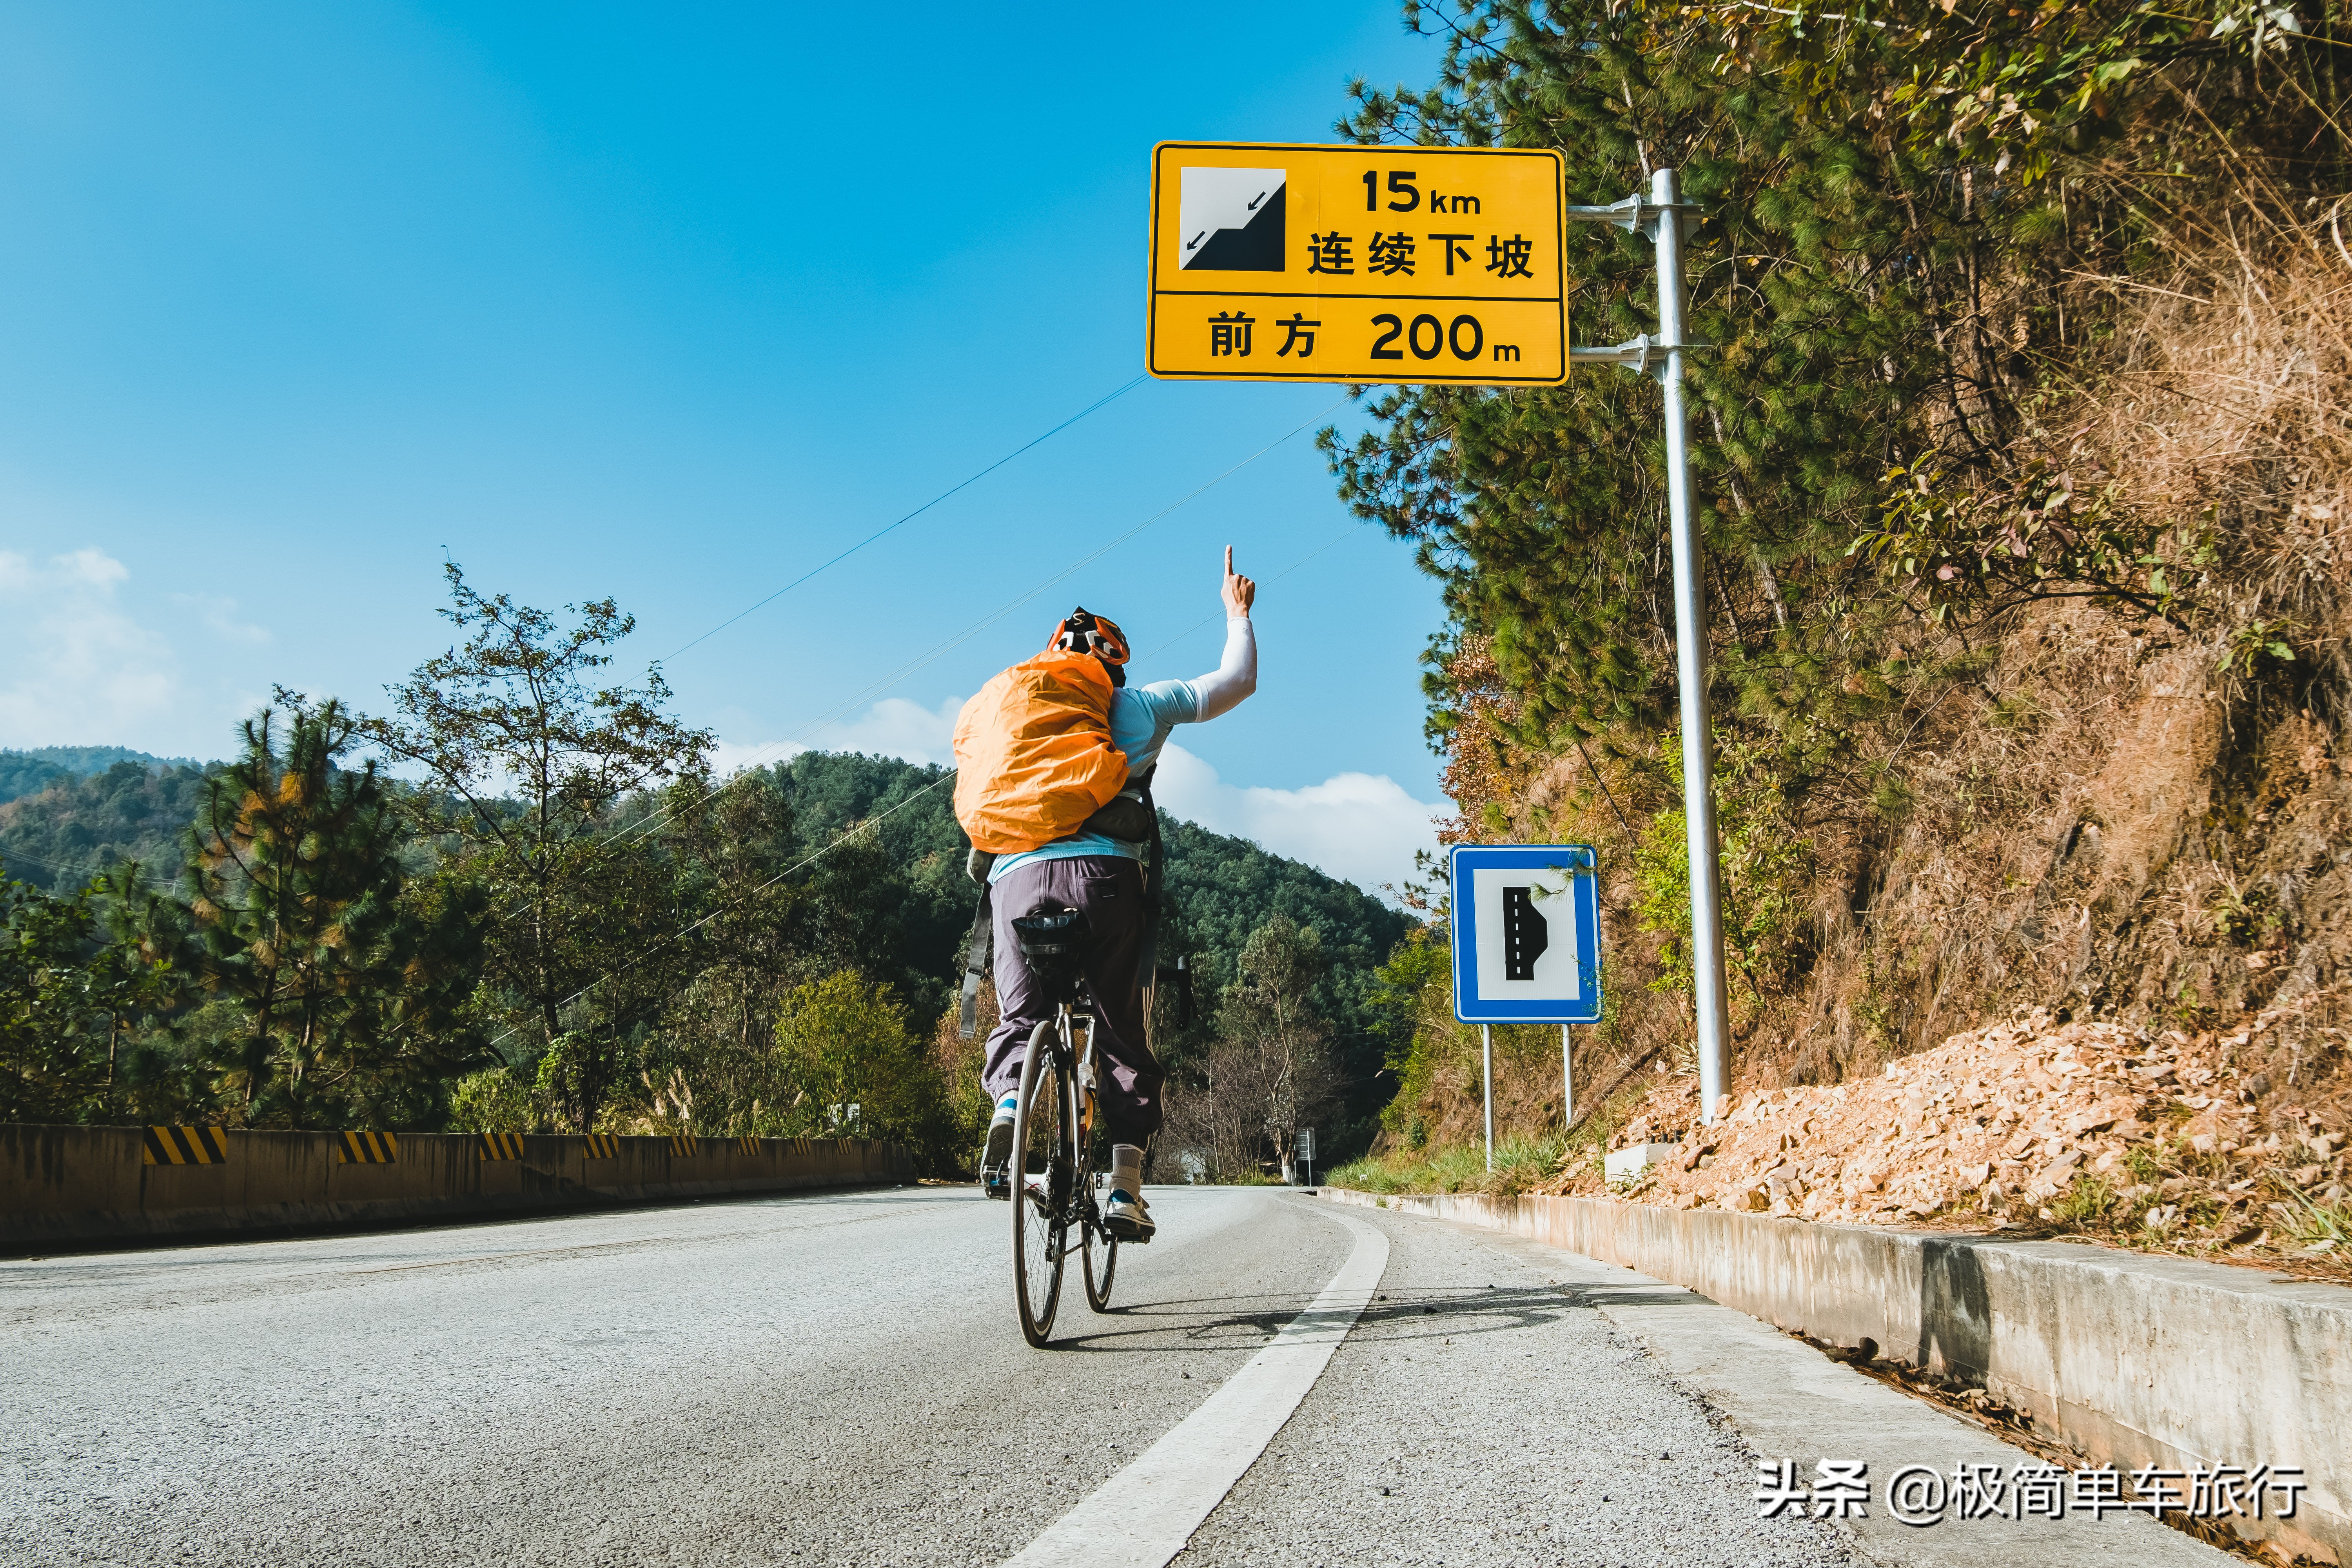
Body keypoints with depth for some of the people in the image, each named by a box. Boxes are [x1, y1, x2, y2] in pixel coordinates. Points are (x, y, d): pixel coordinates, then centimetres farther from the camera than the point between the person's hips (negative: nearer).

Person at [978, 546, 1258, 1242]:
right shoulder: (1141, 704, 16)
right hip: (1104, 872, -1)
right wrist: (1238, 612, 37)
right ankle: (1126, 1186, 0)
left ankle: (1008, 1098, -16)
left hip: (1017, 876, 2)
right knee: (1121, 1033, 8)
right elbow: (1237, 681, 23)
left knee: (1019, 1020, 15)